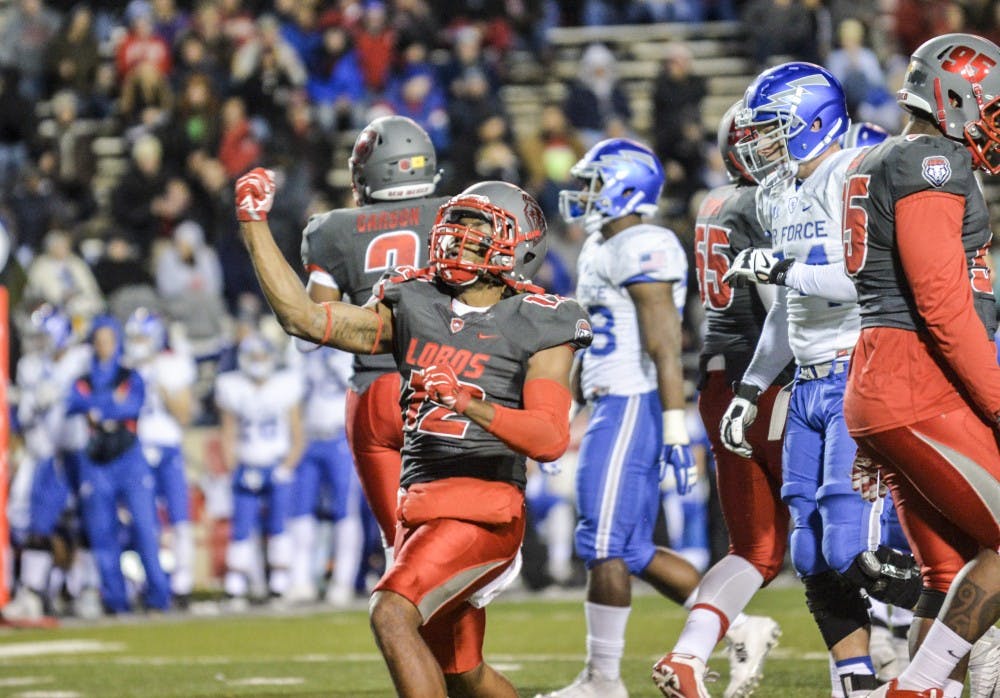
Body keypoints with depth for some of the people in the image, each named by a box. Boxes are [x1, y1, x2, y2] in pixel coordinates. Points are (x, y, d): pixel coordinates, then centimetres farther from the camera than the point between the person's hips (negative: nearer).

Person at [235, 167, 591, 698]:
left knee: (392, 614, -25)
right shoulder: (412, 307, 12)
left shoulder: (536, 329, -3)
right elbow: (302, 317, 7)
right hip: (418, 504, 7)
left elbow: (550, 439, -14)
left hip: (482, 507, -7)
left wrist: (469, 405, -28)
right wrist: (254, 225, 6)